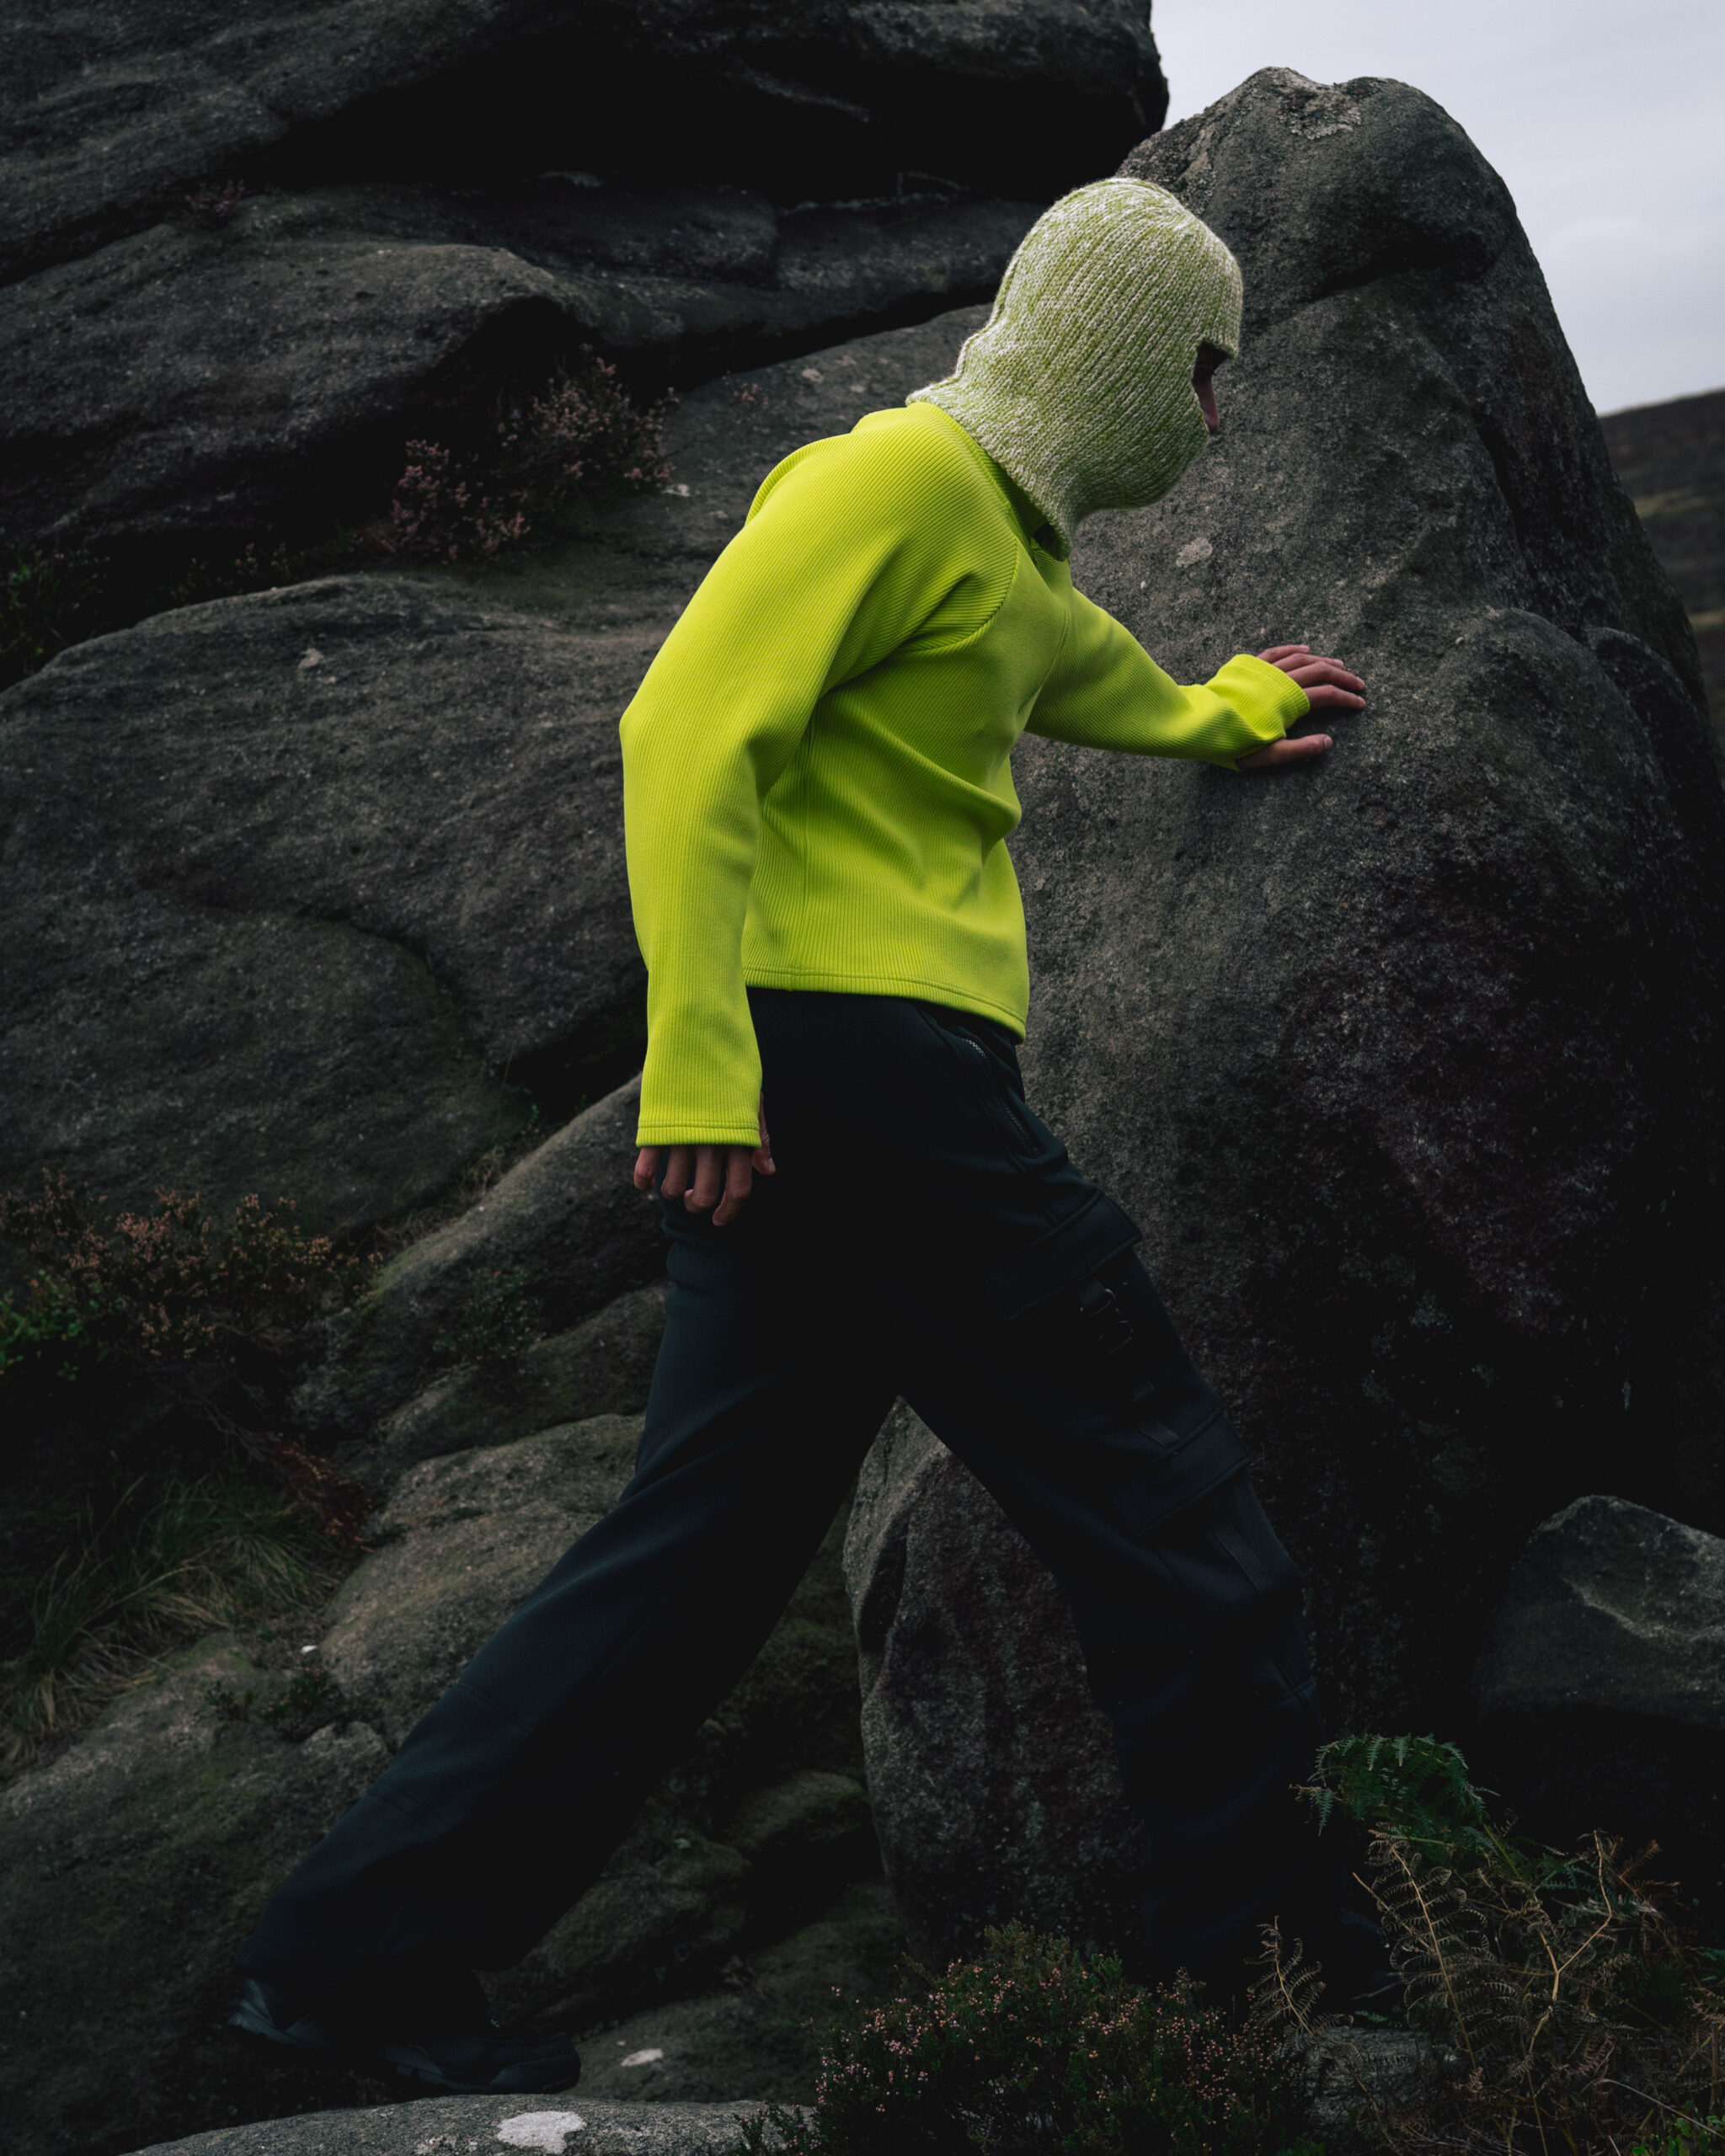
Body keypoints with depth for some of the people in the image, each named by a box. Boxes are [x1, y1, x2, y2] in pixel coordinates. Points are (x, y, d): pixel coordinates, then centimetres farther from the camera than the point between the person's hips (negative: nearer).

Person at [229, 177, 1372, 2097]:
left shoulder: (1012, 550, 24)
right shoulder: (898, 476, -7)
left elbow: (1097, 677, 48)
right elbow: (690, 729, -18)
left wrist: (1227, 716, 66)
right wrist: (701, 1061, -26)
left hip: (821, 1093, 10)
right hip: (850, 1059, -10)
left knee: (703, 1545, 8)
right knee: (1152, 1483, 0)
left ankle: (365, 1951, 11)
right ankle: (1259, 1921, 13)